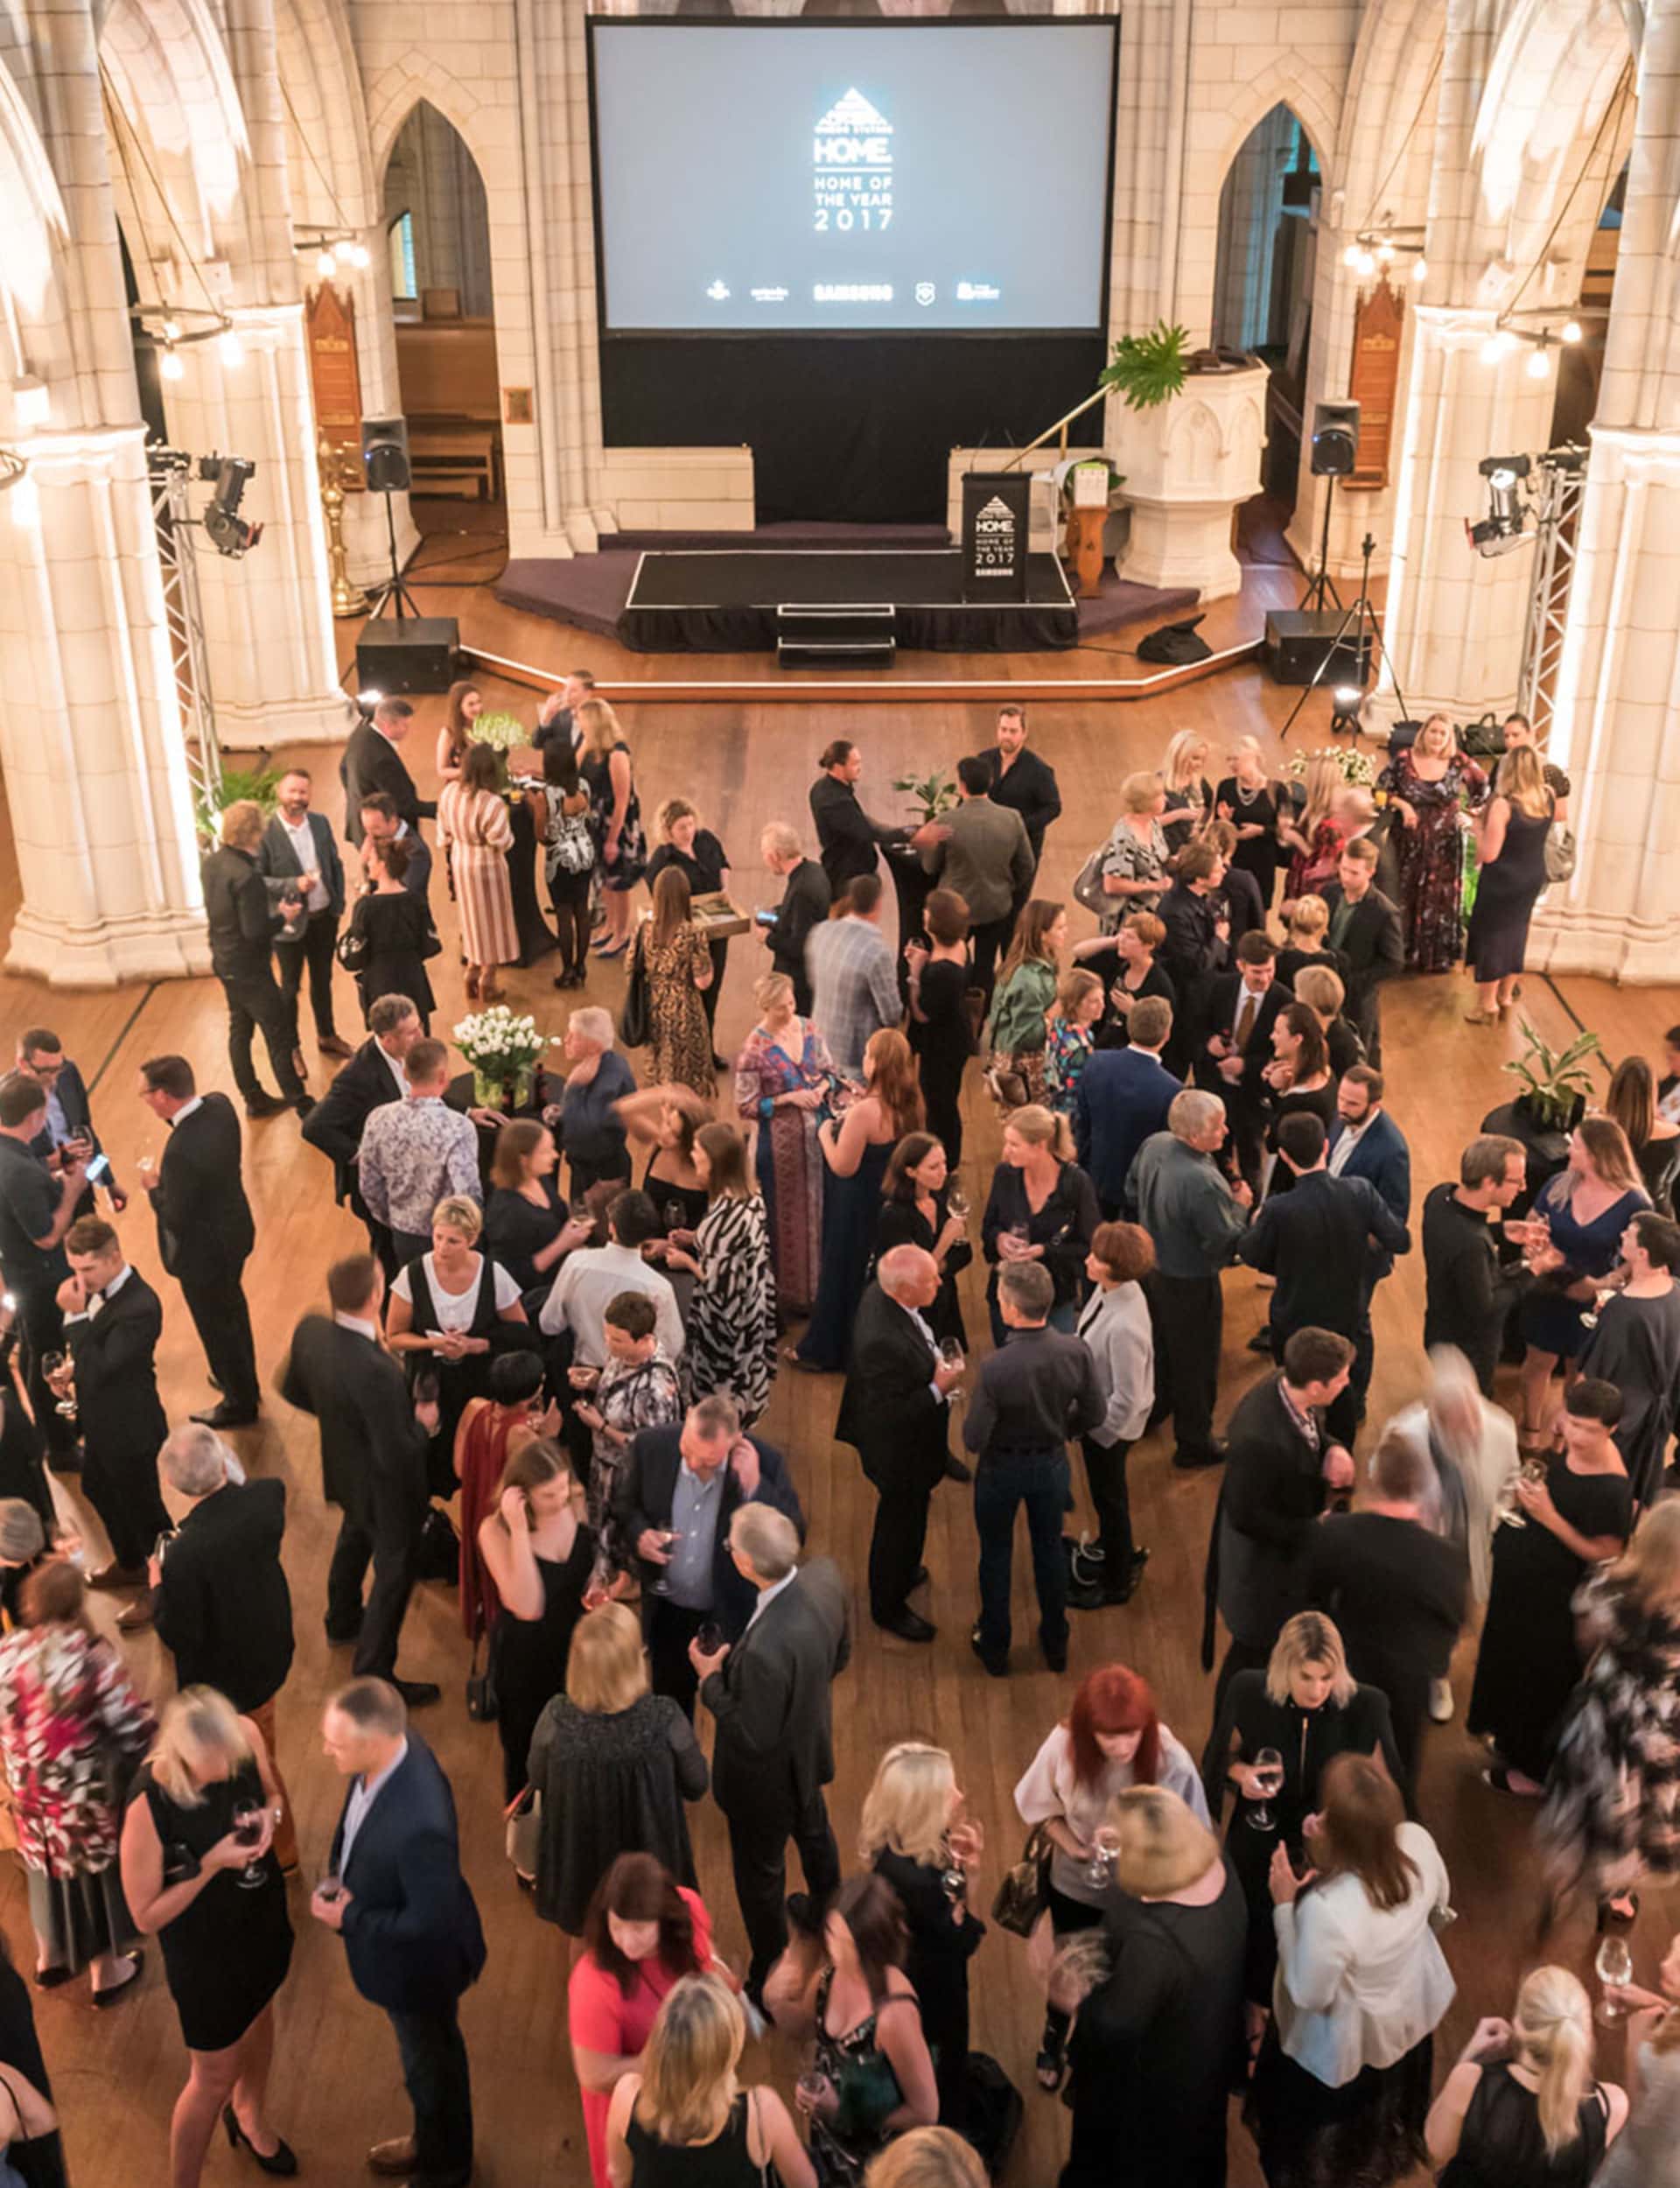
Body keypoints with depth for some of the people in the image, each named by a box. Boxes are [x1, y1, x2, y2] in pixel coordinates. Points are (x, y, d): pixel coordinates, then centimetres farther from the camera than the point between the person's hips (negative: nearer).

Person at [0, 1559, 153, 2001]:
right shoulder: (92, 1657, -27)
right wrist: (150, 1716, 0)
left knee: (48, 1868, 27)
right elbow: (131, 1729, -21)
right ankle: (106, 1973, 35)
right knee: (95, 1874, 17)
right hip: (86, 1794, -5)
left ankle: (49, 1959, 48)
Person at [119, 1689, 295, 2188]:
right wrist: (210, 1865, -33)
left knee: (259, 2017, 31)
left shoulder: (245, 1735, -24)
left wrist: (269, 1817, -22)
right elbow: (146, 1917, -23)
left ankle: (249, 2116, 62)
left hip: (265, 1918, 6)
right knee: (215, 2076, 13)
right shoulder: (148, 1806, -36)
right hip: (203, 1947, -5)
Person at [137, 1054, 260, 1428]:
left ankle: (239, 1403, 38)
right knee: (232, 1307, 31)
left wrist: (154, 1187, -11)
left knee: (216, 1326, 16)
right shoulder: (219, 1105, -14)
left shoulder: (182, 1152, -39)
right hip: (236, 1231, 8)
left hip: (204, 1251, -8)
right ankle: (242, 1379, 54)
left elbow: (176, 1218, -27)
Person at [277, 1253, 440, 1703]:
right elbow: (397, 1456, -32)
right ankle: (374, 1676, 31)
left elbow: (292, 1389, 1)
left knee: (354, 1539, 36)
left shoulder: (309, 1331, -19)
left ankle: (343, 1622, 61)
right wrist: (423, 1423, -14)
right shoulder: (377, 1371, -42)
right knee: (395, 1573, 15)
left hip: (344, 1469, 8)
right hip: (385, 1489, -8)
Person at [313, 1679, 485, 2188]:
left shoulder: (419, 1825, -45)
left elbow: (430, 1920, -31)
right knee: (426, 2055, 33)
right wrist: (340, 1872, -7)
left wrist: (349, 1918, -22)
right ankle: (430, 2140, 59)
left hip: (418, 1961, -7)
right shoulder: (389, 1749, -20)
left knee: (431, 2063, 22)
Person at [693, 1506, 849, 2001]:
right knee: (814, 1833, 36)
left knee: (760, 1875, 20)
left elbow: (752, 1738, -30)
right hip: (811, 1747, 8)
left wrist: (712, 1679, -18)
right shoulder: (825, 1577, -22)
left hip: (768, 1778, -8)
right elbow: (840, 1655, -4)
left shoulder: (765, 1649, -45)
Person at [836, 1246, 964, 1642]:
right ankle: (888, 1607, 40)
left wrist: (936, 1365, 0)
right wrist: (938, 1390, -28)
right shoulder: (884, 1342, -41)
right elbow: (889, 1414, -32)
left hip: (903, 1441, 9)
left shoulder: (880, 1294, -13)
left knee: (901, 1519, 33)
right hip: (899, 1450, -9)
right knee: (902, 1523, 16)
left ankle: (899, 1571, 59)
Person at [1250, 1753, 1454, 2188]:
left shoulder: (1328, 1909, -47)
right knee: (1386, 2103, 39)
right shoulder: (1418, 1842, -30)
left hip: (1346, 2045, -6)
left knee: (1301, 2127, 29)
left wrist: (1285, 1905, -23)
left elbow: (1310, 1994, -29)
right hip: (1412, 2011, 6)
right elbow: (1437, 1901, -5)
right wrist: (1329, 1852, -10)